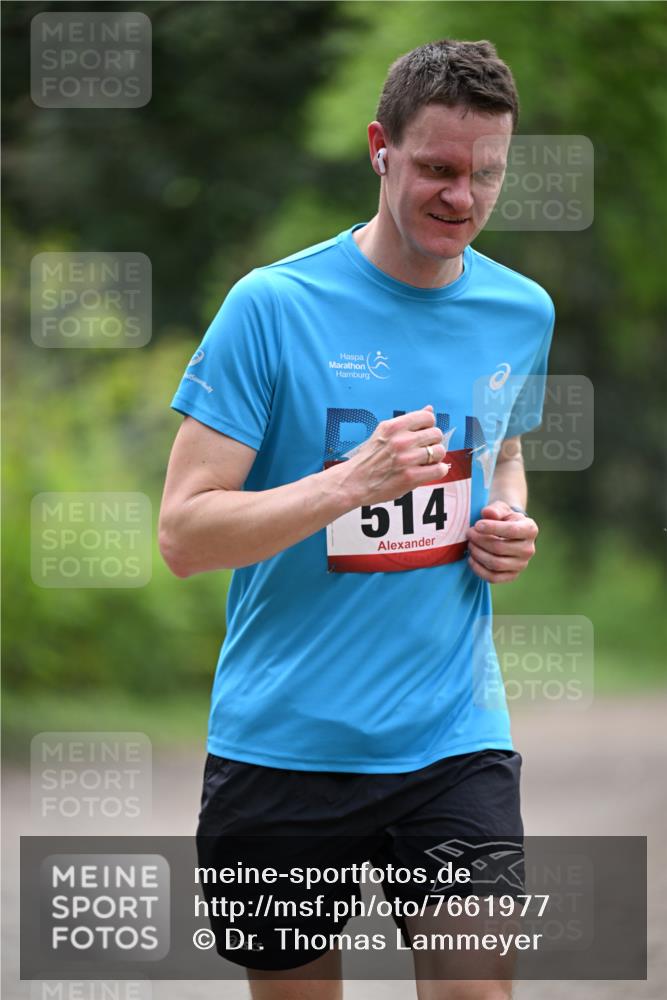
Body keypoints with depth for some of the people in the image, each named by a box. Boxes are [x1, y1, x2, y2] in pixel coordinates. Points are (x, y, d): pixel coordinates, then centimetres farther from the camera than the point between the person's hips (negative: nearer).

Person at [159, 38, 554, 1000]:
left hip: (454, 745, 2)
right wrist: (352, 482, -23)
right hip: (280, 742, -2)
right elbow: (184, 534, -11)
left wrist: (509, 523, 3)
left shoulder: (522, 313, 5)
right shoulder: (272, 306, -9)